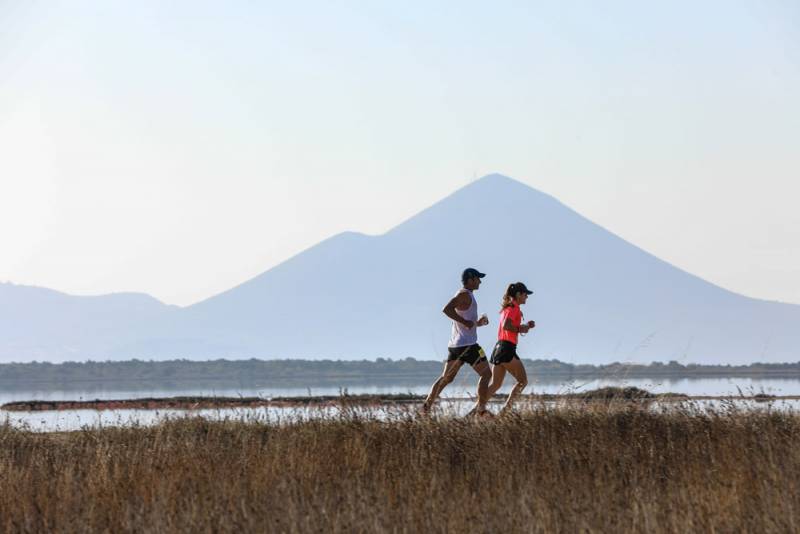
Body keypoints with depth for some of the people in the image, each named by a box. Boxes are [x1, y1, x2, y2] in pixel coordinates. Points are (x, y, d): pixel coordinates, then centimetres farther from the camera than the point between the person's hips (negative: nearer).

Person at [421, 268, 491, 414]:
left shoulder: (464, 295, 21)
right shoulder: (465, 294, -10)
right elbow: (447, 309, -26)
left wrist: (477, 323, 16)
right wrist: (466, 322, -23)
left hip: (455, 345, 9)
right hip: (467, 344, -9)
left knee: (446, 378, 8)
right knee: (486, 374, -1)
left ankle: (426, 406, 0)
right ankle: (481, 408, -5)